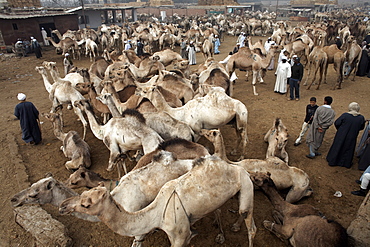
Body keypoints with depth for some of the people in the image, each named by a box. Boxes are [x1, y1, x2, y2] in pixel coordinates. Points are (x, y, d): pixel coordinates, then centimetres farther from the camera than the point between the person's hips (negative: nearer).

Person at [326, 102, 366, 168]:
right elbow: (361, 127, 3)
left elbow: (336, 123, -13)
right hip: (351, 138, 2)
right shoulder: (361, 118, -13)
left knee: (337, 148, 15)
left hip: (341, 136, -2)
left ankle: (332, 161, 27)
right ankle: (347, 163, 33)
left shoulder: (345, 115, -21)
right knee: (348, 149, 20)